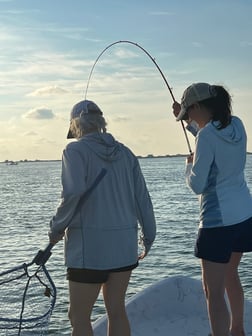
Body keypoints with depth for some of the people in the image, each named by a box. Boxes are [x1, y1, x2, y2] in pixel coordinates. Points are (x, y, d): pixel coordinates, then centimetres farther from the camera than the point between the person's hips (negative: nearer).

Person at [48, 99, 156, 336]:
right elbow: (142, 198, 9)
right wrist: (148, 237, 16)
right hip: (125, 242, 6)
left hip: (89, 245, -6)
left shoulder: (76, 150, -7)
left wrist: (56, 228, -8)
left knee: (79, 316, 5)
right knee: (116, 309, 16)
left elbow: (74, 194, -21)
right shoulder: (124, 153, 10)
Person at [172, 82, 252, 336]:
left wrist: (188, 165, 3)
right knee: (230, 274, 28)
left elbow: (197, 185, -16)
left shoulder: (206, 136, -18)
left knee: (214, 293, -3)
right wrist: (190, 123, 23)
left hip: (218, 220, -9)